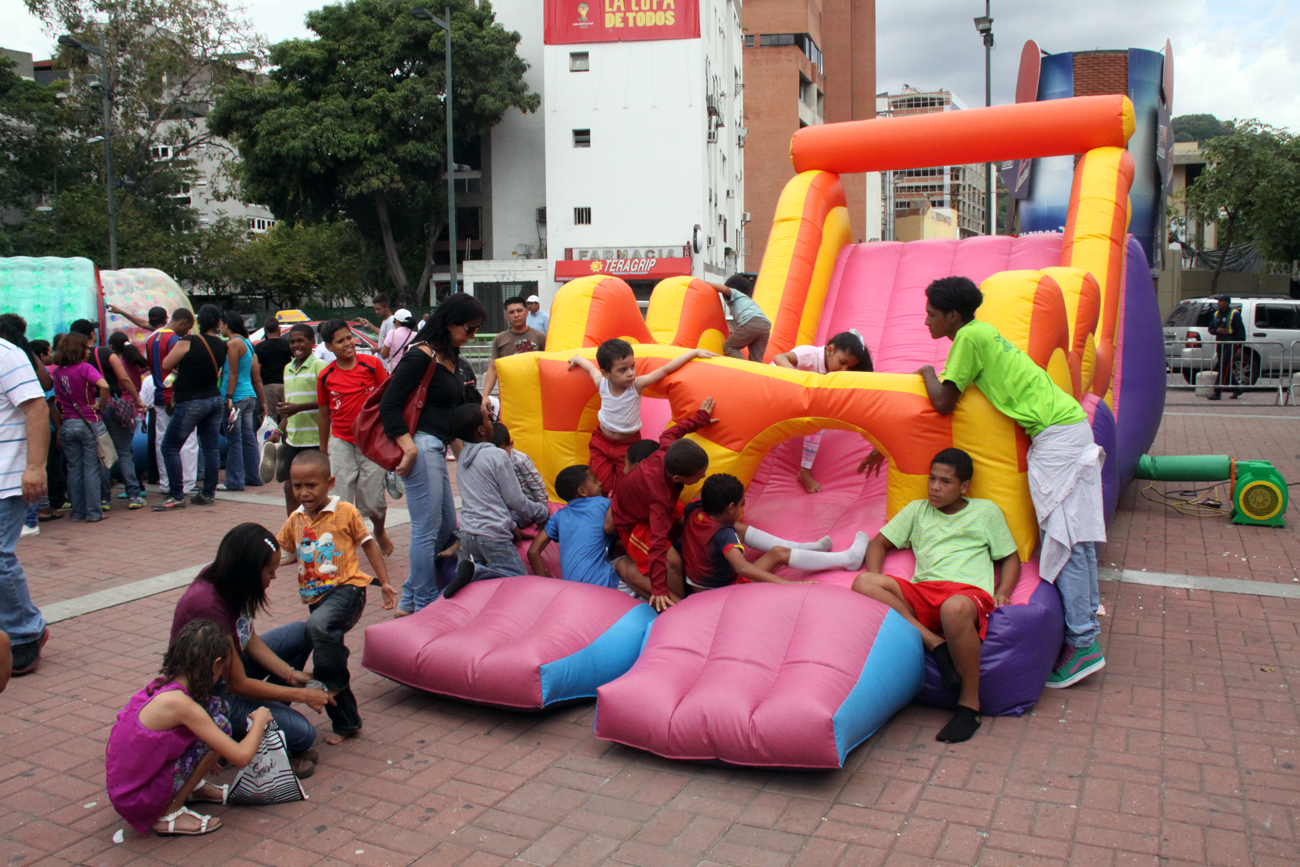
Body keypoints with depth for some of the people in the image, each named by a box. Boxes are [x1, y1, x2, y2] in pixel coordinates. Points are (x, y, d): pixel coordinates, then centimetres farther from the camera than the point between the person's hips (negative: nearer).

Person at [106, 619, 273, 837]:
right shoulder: (180, 703, -25)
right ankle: (169, 815, -6)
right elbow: (241, 756, -23)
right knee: (220, 724, -14)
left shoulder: (161, 684, 0)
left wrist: (204, 759, 35)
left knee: (217, 706, 3)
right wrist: (259, 720, -4)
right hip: (139, 803, -8)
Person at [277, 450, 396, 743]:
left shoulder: (345, 512, -3)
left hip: (347, 588, -6)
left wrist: (384, 582, 0)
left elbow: (368, 544, 4)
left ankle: (331, 680, -14)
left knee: (318, 626, -35)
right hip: (316, 596, 6)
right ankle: (346, 723, 25)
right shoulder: (295, 520, 10)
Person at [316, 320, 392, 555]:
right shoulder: (326, 376, 0)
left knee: (373, 501, 4)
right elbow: (323, 414, 11)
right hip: (341, 443, 1)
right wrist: (323, 449, 14)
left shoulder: (372, 364, -5)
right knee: (341, 500, -2)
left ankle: (380, 532, 34)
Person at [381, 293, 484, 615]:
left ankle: (409, 600, 25)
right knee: (427, 530, -3)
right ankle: (423, 607, 10)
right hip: (421, 447, -10)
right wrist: (409, 447, -21)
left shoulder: (449, 357, 14)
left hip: (437, 449, 10)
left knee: (447, 526, 15)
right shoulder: (421, 356, -13)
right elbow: (389, 404, -17)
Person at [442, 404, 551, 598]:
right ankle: (476, 572, -20)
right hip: (493, 535, -7)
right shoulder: (498, 456, -10)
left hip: (467, 533, 7)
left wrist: (514, 527, 27)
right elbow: (515, 500, -6)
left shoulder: (462, 457, 11)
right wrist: (542, 512, 12)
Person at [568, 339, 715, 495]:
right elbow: (590, 367, 5)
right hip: (602, 441, 1)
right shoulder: (602, 383, -18)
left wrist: (695, 352, -23)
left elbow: (666, 369, -25)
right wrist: (578, 358, 24)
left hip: (627, 445, -1)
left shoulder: (637, 385, -23)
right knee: (600, 485, 0)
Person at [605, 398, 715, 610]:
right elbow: (658, 543, -44)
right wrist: (659, 589, -46)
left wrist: (700, 418, 9)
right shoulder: (662, 499, -42)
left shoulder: (667, 451, -26)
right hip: (632, 523, -11)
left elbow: (670, 433, -2)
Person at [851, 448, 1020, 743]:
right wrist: (878, 585, 4)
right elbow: (878, 544, 24)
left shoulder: (986, 511, 20)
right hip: (921, 593, 4)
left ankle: (969, 705, -24)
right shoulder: (917, 510, 26)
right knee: (863, 583, -24)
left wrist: (1003, 592, -2)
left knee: (954, 609, -42)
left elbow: (1010, 558, 20)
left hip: (969, 591, -3)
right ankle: (936, 645, -29)